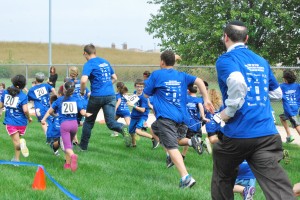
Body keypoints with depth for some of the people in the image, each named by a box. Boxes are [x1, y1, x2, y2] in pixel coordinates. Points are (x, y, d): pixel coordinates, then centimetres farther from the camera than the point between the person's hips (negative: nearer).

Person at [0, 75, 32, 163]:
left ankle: (20, 143, -38)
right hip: (21, 122, 0)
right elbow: (25, 110, -19)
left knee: (16, 141, -3)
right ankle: (16, 158, 24)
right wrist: (29, 118, 0)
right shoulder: (23, 96, -11)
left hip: (10, 122, 1)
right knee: (18, 138, 21)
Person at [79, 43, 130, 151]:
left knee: (89, 121, 15)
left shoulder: (89, 64, -6)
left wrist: (82, 91, -5)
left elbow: (83, 80, -22)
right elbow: (114, 78, 21)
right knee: (110, 122, -1)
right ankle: (122, 128, -34)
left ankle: (83, 146, 24)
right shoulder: (105, 62, 14)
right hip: (111, 95, 4)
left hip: (97, 96, -4)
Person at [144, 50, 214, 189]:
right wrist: (206, 100, 0)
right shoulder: (182, 76, 16)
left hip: (165, 116, -7)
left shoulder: (156, 75, 4)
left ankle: (186, 177, -31)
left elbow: (146, 94, 10)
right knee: (155, 128, 31)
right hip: (181, 117, 7)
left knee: (172, 147, -15)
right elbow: (198, 81, 3)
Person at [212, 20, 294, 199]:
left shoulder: (226, 59, -1)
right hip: (267, 134, 4)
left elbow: (237, 82, -23)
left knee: (223, 180, 24)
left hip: (237, 134, -4)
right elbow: (277, 93, 29)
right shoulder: (262, 61, 18)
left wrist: (229, 111, -11)